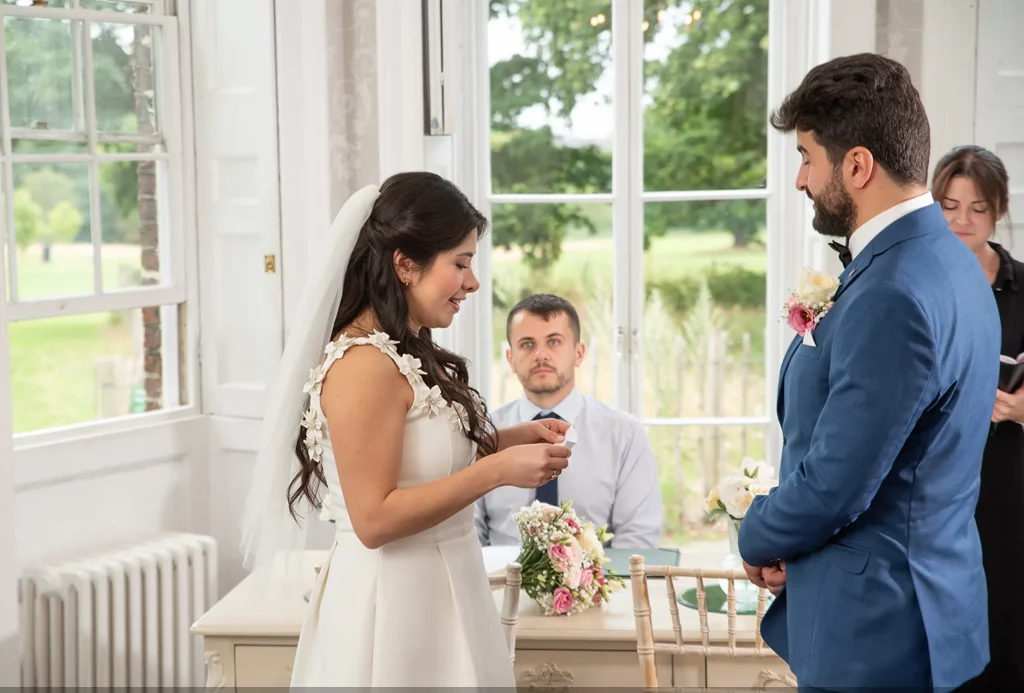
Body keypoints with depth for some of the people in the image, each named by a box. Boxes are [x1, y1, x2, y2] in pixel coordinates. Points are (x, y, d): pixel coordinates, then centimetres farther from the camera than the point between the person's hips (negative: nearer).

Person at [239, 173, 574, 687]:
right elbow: (374, 519, -23)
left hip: (436, 589, 9)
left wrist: (514, 439, 4)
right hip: (393, 603, -9)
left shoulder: (408, 354, 7)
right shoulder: (364, 365, -21)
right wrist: (499, 470, -22)